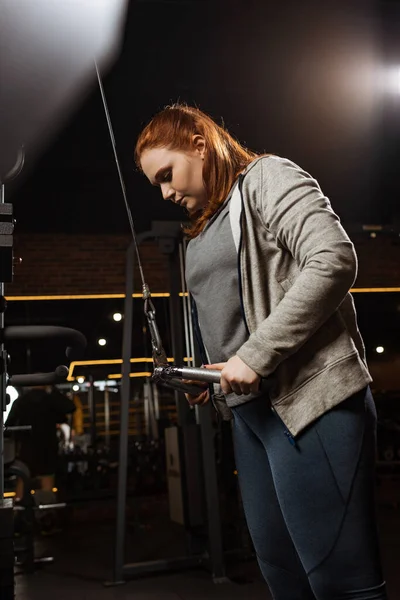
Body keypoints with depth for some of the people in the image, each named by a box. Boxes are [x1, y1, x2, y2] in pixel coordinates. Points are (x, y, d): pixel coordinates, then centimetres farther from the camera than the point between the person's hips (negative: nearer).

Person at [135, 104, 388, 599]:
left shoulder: (268, 178, -1)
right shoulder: (204, 227, 24)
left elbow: (334, 261, -16)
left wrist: (256, 355, -19)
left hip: (309, 398, -9)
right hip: (249, 407, 9)